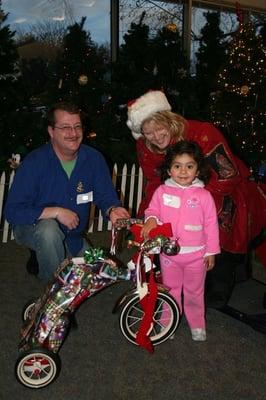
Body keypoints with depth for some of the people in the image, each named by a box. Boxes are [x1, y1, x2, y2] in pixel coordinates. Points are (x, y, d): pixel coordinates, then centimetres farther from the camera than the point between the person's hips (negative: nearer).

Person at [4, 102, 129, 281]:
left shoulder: (94, 158, -12)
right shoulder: (34, 162, -23)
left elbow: (106, 196, -6)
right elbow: (13, 212, -26)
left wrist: (112, 210, -30)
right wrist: (56, 212, -33)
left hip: (73, 236, 5)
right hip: (33, 229, -5)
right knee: (49, 229, -38)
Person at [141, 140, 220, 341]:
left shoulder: (204, 195, -9)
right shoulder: (162, 191, -6)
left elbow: (211, 225, -4)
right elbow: (152, 210, 3)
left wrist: (211, 251, -1)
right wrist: (151, 219, -21)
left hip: (196, 254, -1)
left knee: (194, 291, 15)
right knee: (170, 289, 18)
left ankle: (197, 324, 35)